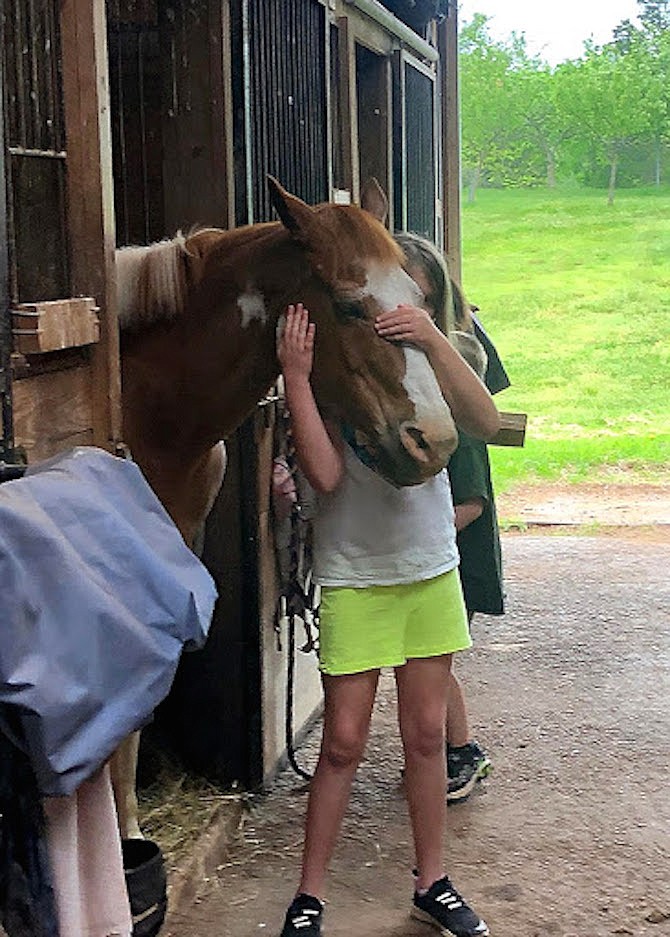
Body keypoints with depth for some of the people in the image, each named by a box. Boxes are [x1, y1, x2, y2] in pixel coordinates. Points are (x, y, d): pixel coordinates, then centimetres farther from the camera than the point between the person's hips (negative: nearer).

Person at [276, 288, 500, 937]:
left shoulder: (425, 362, -1)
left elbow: (486, 422, -19)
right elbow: (325, 475, -24)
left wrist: (435, 341, -29)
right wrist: (294, 378, -29)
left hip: (432, 572, 3)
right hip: (354, 579, -3)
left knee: (426, 734, 12)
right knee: (343, 741, 1)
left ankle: (432, 883, 27)